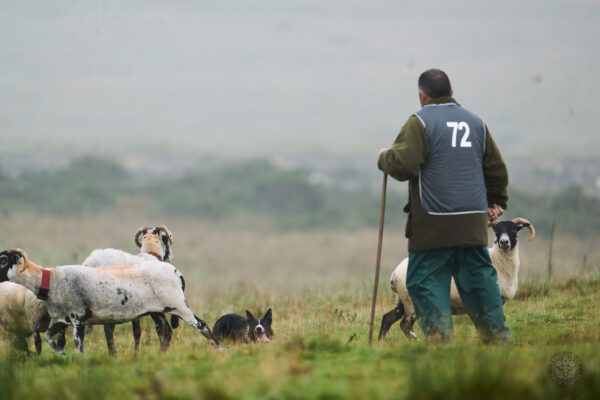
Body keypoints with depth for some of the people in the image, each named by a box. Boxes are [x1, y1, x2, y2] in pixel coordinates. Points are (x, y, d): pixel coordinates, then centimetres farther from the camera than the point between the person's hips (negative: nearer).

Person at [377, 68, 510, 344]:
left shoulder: (420, 122, -5)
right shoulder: (475, 122, 14)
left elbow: (403, 164, -15)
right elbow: (496, 169, 22)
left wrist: (384, 158, 6)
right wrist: (496, 202, 36)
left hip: (434, 227, -5)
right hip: (473, 224, 5)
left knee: (426, 281, 0)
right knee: (480, 279, 12)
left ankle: (439, 336, -12)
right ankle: (498, 338, 11)